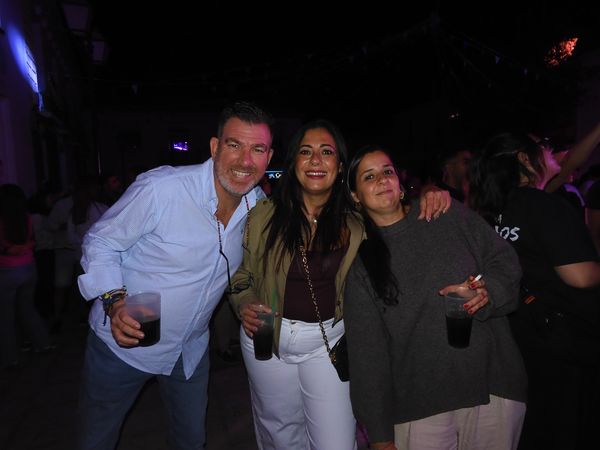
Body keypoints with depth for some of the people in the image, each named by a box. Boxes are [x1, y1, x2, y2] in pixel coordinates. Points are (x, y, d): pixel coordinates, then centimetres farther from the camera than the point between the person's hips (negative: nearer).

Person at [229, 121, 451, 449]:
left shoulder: (355, 221, -9)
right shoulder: (264, 214, -10)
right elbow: (241, 273, 1)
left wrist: (430, 198, -17)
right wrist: (245, 305, -18)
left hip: (327, 341, 0)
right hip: (267, 338, 1)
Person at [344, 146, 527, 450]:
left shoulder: (450, 215, 1)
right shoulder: (361, 264, -1)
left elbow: (505, 261, 6)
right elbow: (367, 351, -2)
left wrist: (487, 291, -17)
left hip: (495, 384, 2)